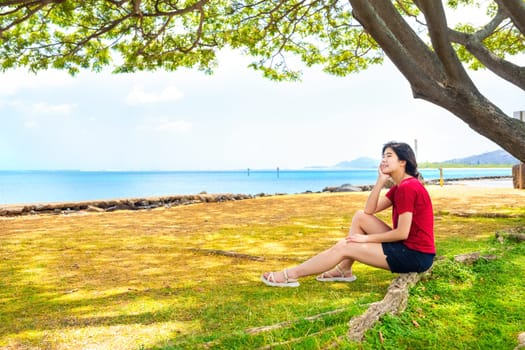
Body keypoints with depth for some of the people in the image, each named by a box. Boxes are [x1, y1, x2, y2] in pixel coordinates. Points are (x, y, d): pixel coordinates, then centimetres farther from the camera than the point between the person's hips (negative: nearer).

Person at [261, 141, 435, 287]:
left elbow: (402, 233, -22)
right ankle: (344, 270, 8)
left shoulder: (408, 187, -19)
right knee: (360, 216, 6)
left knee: (344, 247, -10)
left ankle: (290, 275, -1)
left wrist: (366, 238, -11)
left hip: (416, 255, -9)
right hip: (405, 246, 9)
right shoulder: (400, 186, 12)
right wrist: (381, 180, -2)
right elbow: (369, 210, 7)